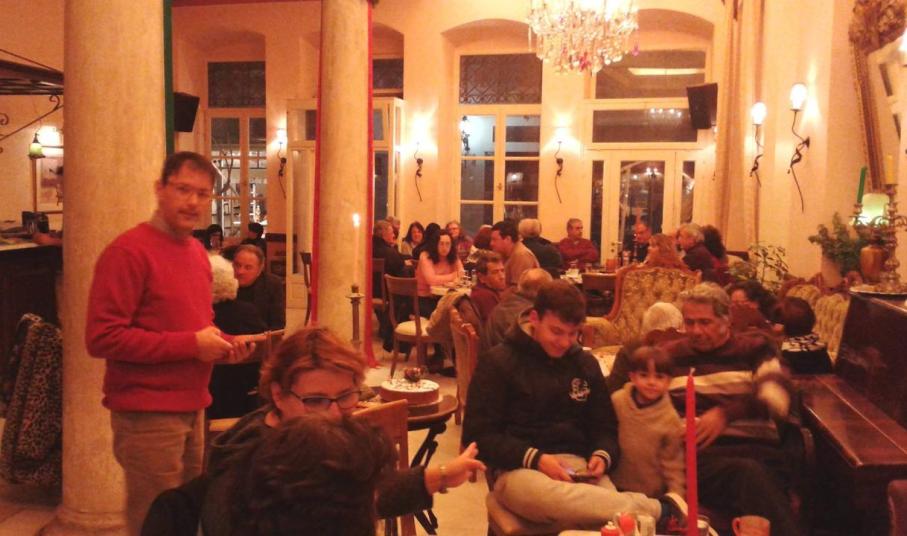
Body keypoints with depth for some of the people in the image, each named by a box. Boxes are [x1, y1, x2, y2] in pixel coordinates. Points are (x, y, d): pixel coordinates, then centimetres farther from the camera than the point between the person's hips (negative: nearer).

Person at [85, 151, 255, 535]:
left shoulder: (197, 252, 12)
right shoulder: (128, 251, -14)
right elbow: (102, 337, -20)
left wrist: (224, 343, 4)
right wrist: (191, 345, -20)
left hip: (191, 409, 8)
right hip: (147, 415, -8)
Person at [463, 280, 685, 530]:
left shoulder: (586, 363, 14)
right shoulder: (498, 362, -1)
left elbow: (604, 425, 21)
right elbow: (479, 435, -5)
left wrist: (603, 455, -3)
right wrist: (535, 459, -18)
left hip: (578, 466, 3)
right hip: (520, 469, -3)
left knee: (610, 507, -36)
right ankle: (661, 509, -31)